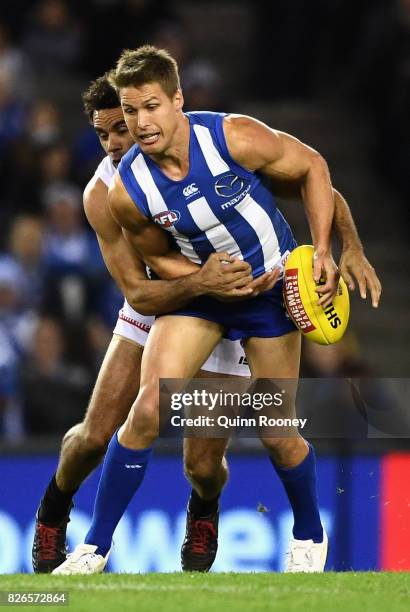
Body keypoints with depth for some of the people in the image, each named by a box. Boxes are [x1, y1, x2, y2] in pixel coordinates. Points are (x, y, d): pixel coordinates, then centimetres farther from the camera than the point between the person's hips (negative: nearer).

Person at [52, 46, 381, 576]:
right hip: (200, 288, 1)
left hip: (272, 286, -1)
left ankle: (309, 537, 30)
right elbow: (156, 257, -1)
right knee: (148, 408, -17)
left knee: (277, 432, 1)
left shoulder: (235, 139, -26)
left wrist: (322, 251, -13)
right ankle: (94, 549, -7)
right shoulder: (126, 192, -19)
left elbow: (312, 166, -9)